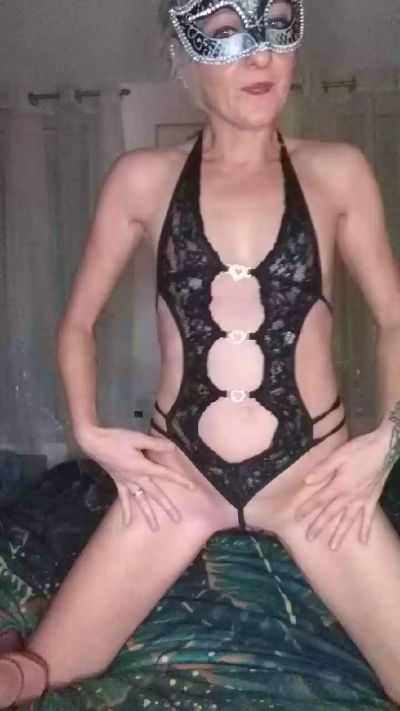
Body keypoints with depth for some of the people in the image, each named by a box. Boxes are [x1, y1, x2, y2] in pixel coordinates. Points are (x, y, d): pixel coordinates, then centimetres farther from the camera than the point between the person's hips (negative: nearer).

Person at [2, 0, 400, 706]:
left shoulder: (337, 172, 0)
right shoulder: (142, 178, 0)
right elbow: (78, 320, 8)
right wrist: (88, 432, -5)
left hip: (310, 469, 0)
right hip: (179, 471, 0)